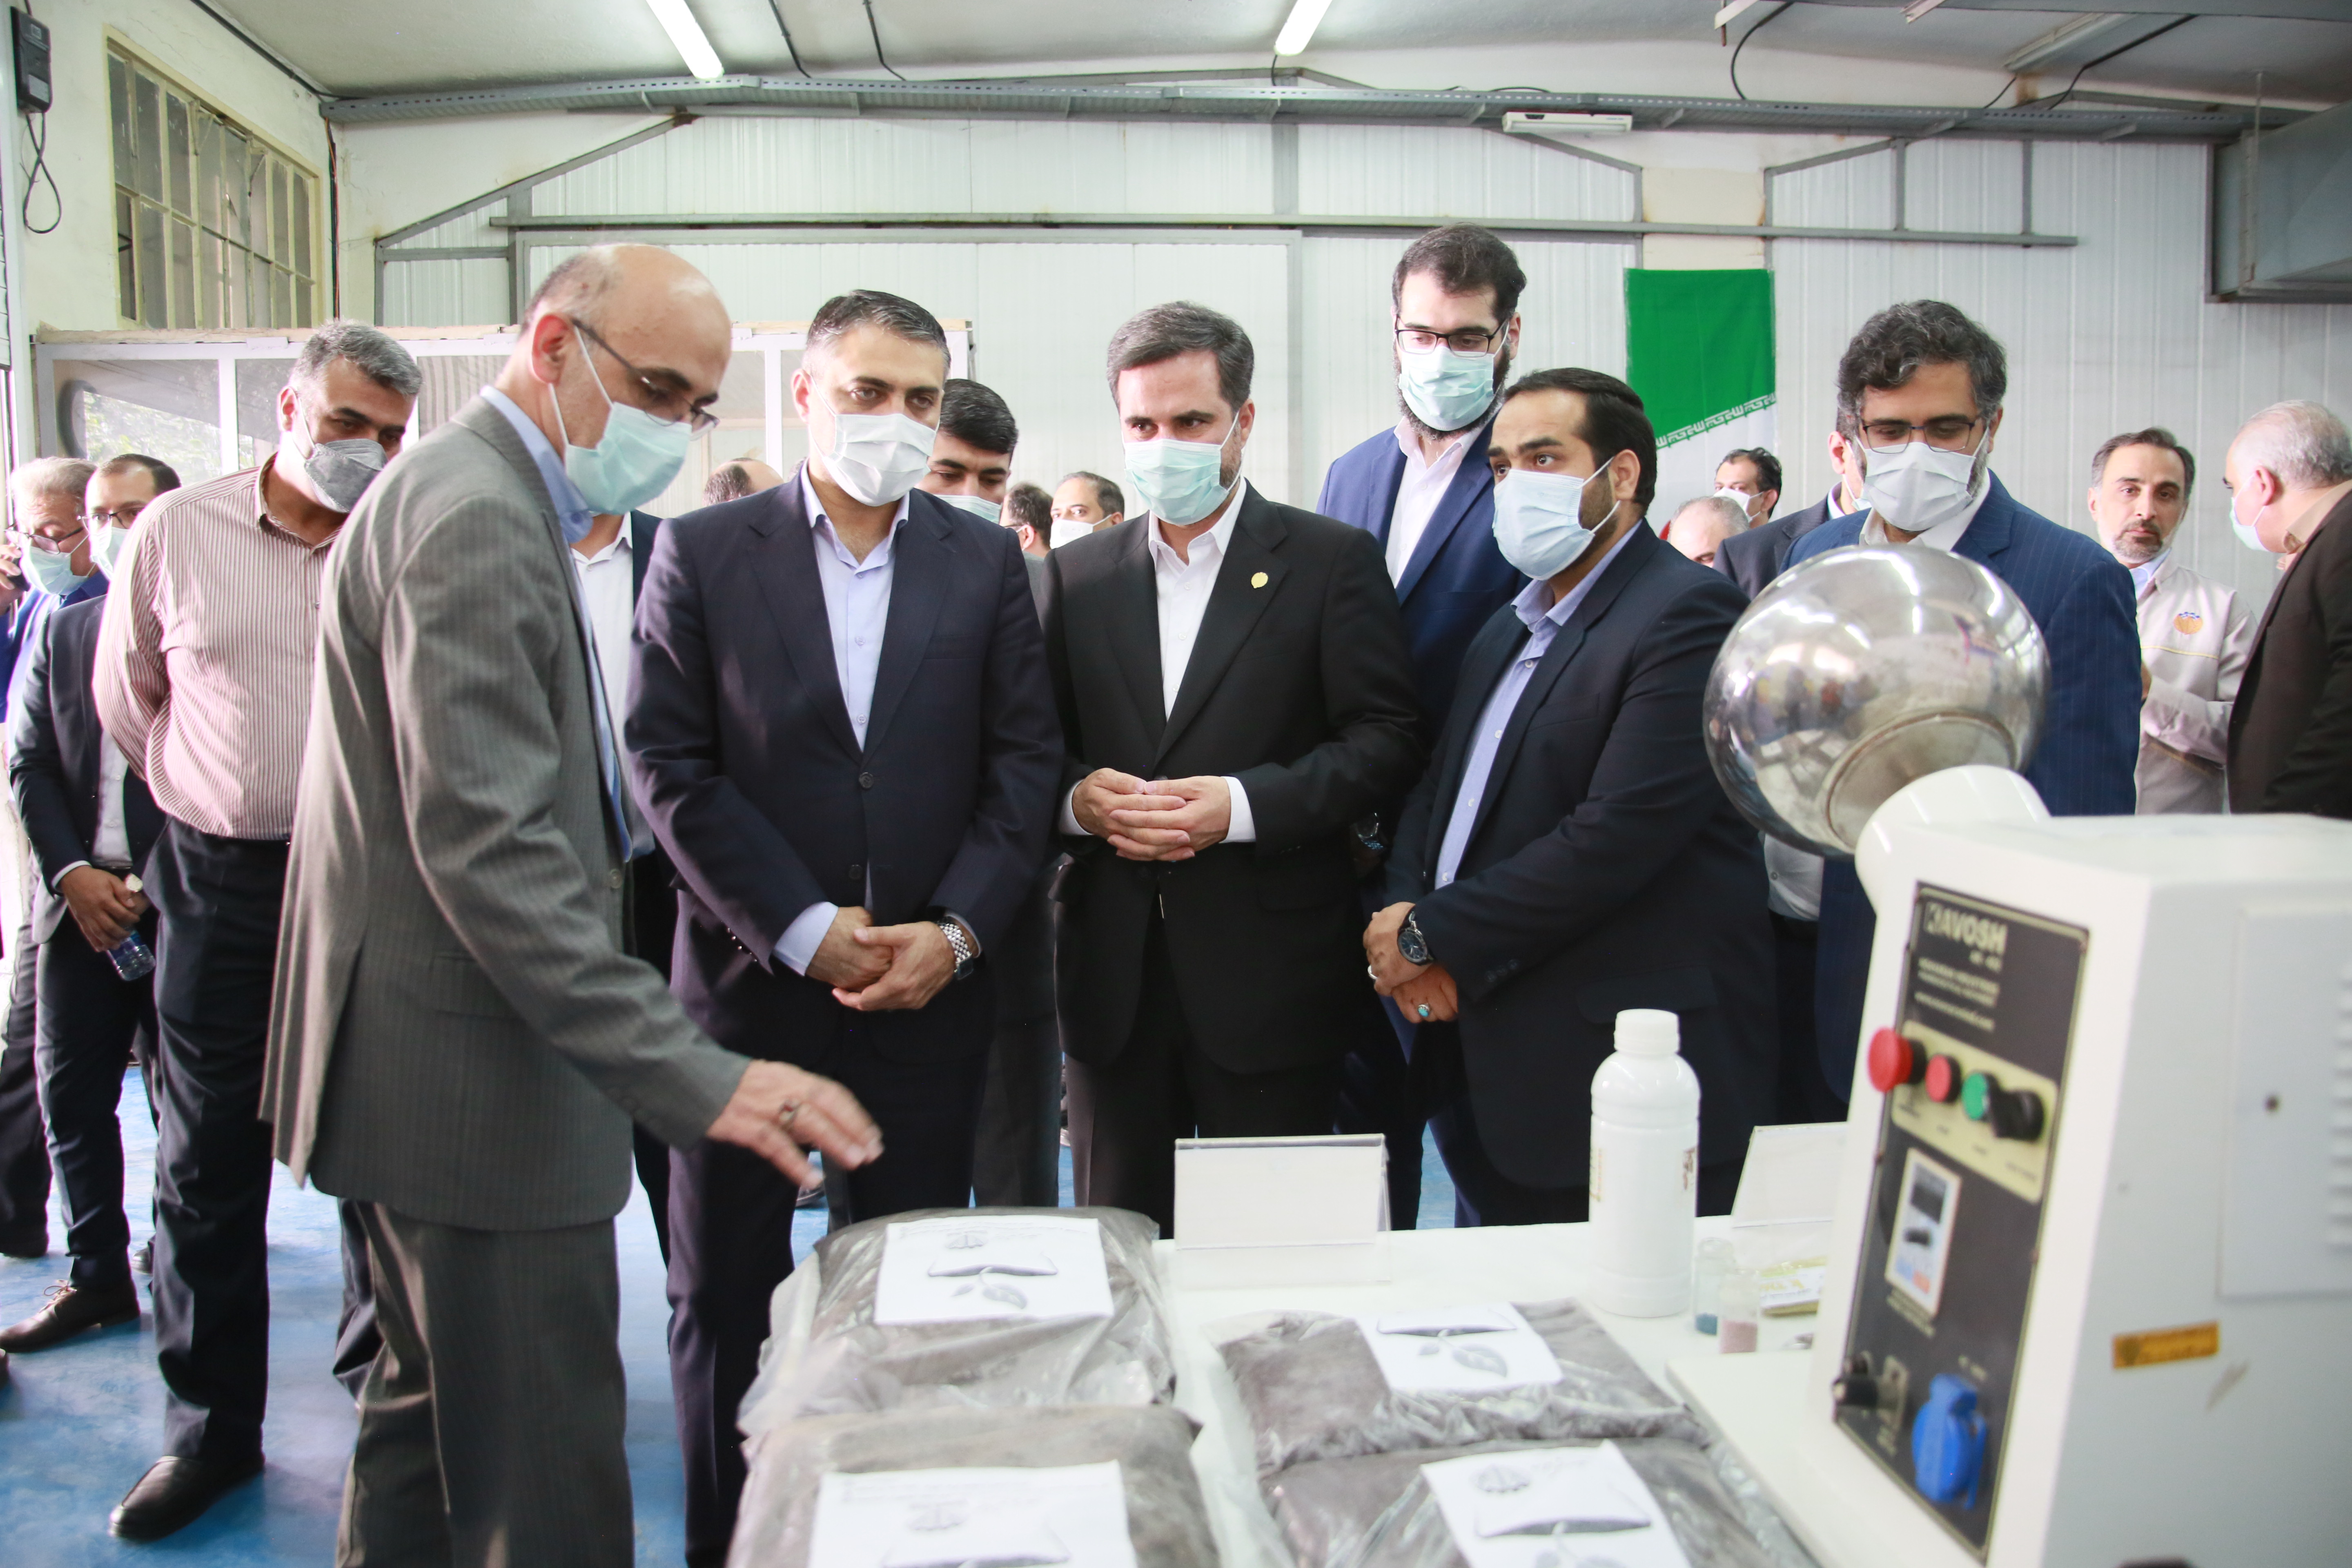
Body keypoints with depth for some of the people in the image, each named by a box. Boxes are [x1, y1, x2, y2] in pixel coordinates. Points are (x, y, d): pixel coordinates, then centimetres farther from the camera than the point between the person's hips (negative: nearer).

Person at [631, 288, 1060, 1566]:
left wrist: (956, 931, -9)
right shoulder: (702, 551, 1)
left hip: (932, 988, 1)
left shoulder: (985, 561, 7)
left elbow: (1023, 763, 3)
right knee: (722, 1294, 10)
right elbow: (671, 765, -4)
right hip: (750, 982, -1)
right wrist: (803, 928, -11)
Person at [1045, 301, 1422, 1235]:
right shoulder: (1075, 575, 12)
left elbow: (1386, 740, -6)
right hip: (1114, 978, 3)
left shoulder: (1332, 561, 1)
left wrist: (1246, 805, -18)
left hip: (1271, 978, -3)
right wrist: (1077, 797, -11)